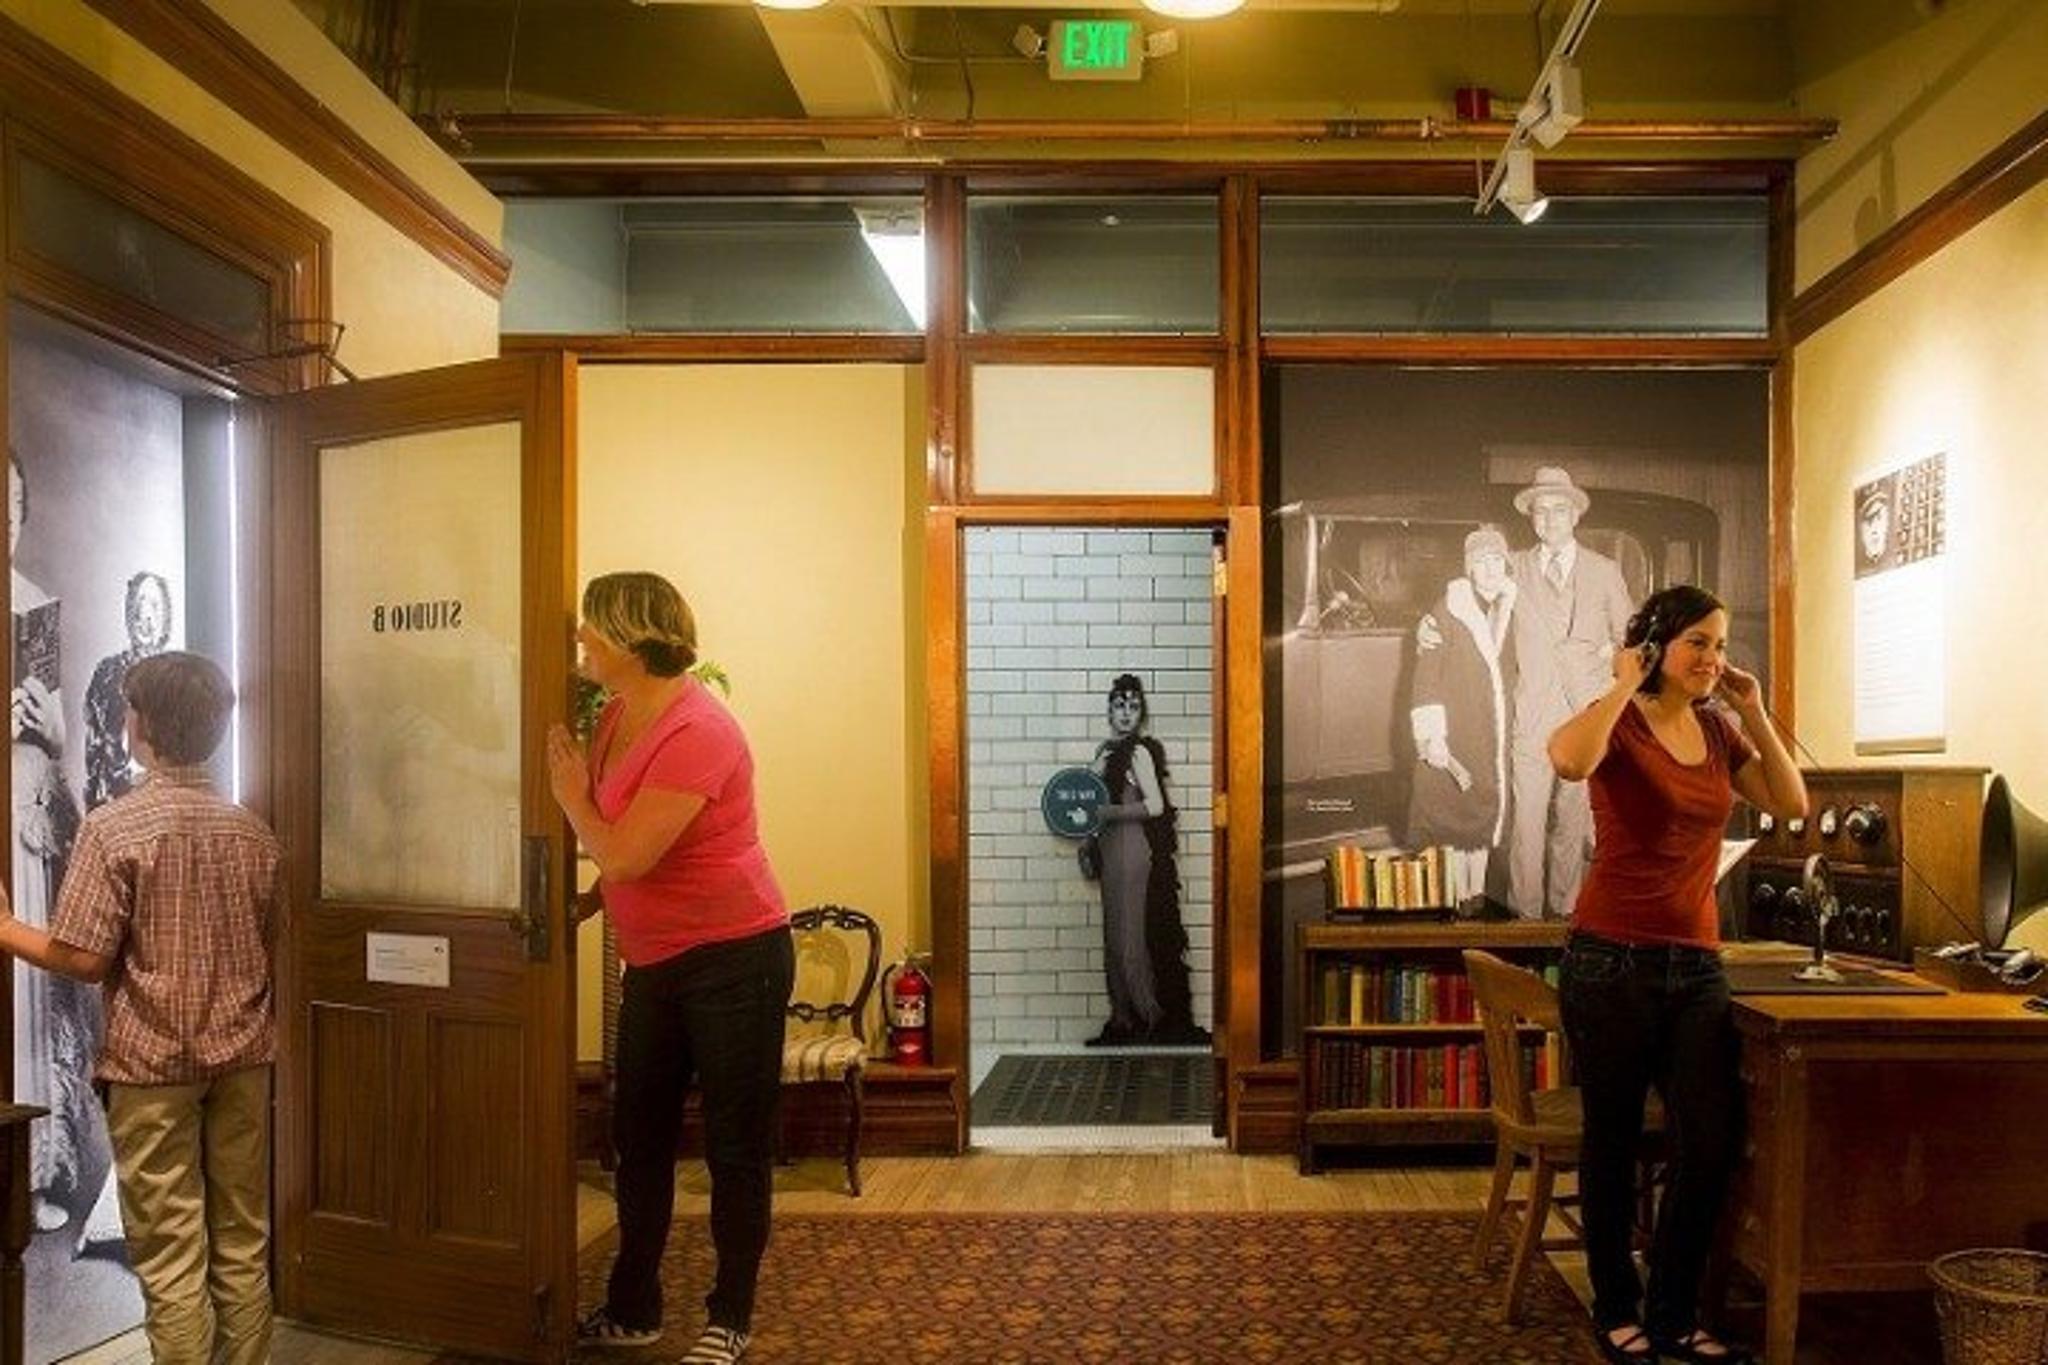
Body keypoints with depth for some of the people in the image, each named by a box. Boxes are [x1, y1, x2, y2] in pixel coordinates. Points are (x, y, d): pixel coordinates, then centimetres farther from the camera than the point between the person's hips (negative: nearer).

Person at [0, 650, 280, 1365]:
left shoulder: (113, 827, -12)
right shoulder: (252, 832, 3)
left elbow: (84, 960, -13)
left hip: (151, 1063, -4)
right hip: (242, 1055, 5)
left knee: (171, 1257, 3)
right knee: (243, 1245, 12)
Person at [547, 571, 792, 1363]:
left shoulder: (696, 732, -24)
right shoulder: (618, 715, 4)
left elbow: (624, 856, -24)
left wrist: (570, 796, -9)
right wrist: (579, 908, 6)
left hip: (733, 957, -9)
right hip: (656, 962, 9)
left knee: (734, 1143, 5)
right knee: (638, 1136, 15)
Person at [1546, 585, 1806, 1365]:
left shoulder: (1717, 731, 11)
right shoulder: (1620, 722, -8)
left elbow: (1792, 805, 10)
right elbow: (1569, 760, -31)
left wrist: (1754, 714, 5)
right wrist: (1624, 685, -18)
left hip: (1696, 963, 6)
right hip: (1612, 958, -5)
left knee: (1711, 1143, 2)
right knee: (1614, 1140, 8)